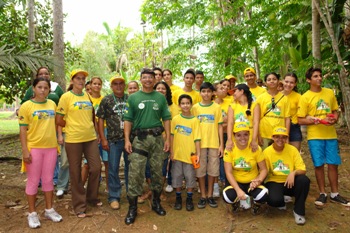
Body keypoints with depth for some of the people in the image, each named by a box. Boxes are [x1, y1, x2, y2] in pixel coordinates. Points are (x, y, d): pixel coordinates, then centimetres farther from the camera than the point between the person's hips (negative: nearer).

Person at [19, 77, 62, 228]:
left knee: (48, 179, 12)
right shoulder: (26, 106, -6)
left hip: (51, 147, 4)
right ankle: (32, 213, 19)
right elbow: (22, 130, -8)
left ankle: (49, 209, 26)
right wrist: (25, 150, -13)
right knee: (33, 181, 5)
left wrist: (58, 139, 13)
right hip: (33, 148, -4)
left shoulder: (52, 104, 6)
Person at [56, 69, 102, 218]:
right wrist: (73, 127, 2)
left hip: (91, 138, 5)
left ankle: (92, 197, 31)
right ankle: (79, 205, 20)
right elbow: (59, 120, -7)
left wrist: (89, 128, 9)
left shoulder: (88, 96, 8)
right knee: (76, 172, 6)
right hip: (73, 140, -5)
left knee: (96, 168, 8)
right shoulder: (66, 97, -7)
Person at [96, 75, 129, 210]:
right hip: (114, 140, -2)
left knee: (130, 167, 12)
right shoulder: (106, 100, 1)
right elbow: (100, 119, 1)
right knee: (113, 169, 4)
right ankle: (114, 197, 17)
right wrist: (103, 139, -5)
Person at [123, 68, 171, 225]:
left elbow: (166, 118, 7)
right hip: (139, 138, -1)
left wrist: (168, 138, 0)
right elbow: (128, 119, 2)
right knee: (135, 173, -3)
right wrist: (127, 140, -7)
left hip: (157, 138, 2)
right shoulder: (133, 98, 4)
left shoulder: (161, 97, 8)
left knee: (157, 171, 10)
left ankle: (156, 202, 28)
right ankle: (132, 208, 10)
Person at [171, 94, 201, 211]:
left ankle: (189, 199, 25)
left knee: (190, 176, 8)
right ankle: (178, 198, 28)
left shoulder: (195, 120, -4)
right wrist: (171, 152, 0)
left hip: (190, 154, -1)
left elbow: (197, 138, -5)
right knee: (177, 176, 11)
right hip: (177, 153, 1)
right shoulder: (175, 119, 0)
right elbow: (172, 136, 3)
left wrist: (198, 154, -8)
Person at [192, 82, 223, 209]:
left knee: (212, 170, 7)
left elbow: (220, 127, 3)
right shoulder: (195, 107, 2)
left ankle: (210, 195, 22)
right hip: (200, 143, 0)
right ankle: (203, 196, 19)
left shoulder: (217, 107, 3)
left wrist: (221, 145, -1)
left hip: (214, 143, 0)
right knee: (200, 170, 6)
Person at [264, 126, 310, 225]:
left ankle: (298, 211, -9)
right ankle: (281, 203, 9)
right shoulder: (267, 152, -8)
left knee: (304, 180, -31)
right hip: (274, 182, -2)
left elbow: (303, 170, -8)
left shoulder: (292, 149, -5)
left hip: (290, 182, 2)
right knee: (274, 199, -33)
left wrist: (293, 173, -31)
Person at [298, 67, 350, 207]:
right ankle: (322, 193, 19)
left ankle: (335, 194, 23)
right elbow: (300, 120, -7)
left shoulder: (330, 93, 7)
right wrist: (319, 120, -19)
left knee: (333, 164, 8)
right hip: (315, 136, -3)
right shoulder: (305, 97, -6)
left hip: (331, 135, 3)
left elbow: (335, 110, 16)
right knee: (319, 165, 3)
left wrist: (335, 119, -7)